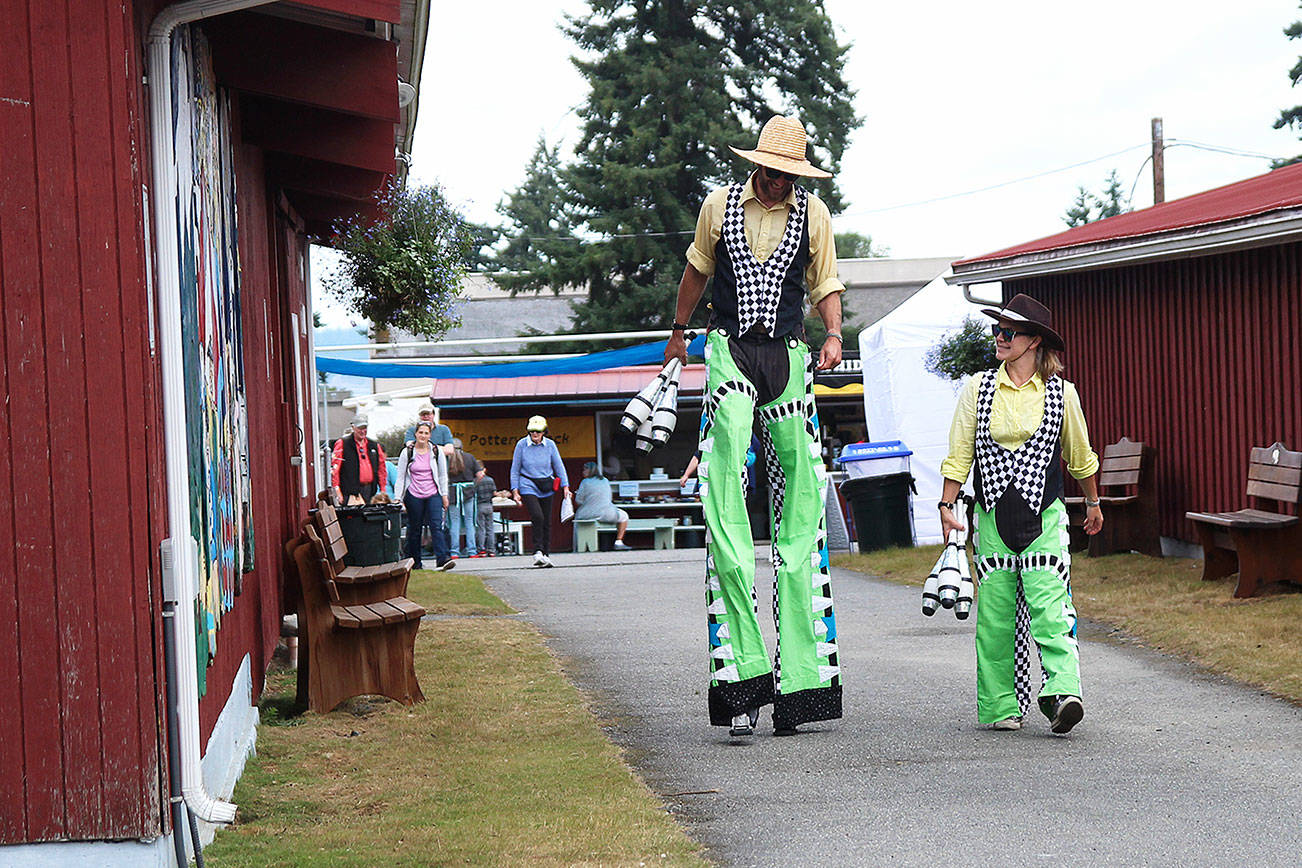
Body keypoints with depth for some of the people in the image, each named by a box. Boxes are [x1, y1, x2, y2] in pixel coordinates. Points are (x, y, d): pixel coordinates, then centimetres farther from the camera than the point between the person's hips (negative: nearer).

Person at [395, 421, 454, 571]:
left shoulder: (436, 451, 6)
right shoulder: (407, 452, 1)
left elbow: (443, 475, 12)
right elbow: (400, 477, 3)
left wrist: (444, 495, 8)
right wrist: (398, 498, -1)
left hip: (433, 494, 0)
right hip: (414, 496, 0)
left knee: (436, 526, -13)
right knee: (414, 529, 4)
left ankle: (442, 559, -22)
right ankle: (414, 563, 13)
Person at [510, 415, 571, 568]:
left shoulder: (550, 445, 0)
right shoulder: (522, 444, -5)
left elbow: (559, 466, 8)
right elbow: (515, 469, 2)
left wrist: (565, 486, 1)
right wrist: (515, 491, -1)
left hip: (546, 489, 3)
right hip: (528, 486, -3)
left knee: (547, 521, 4)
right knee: (537, 517, -22)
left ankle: (546, 555, 14)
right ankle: (538, 552, -18)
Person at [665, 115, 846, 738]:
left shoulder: (813, 214, 6)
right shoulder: (721, 205, 5)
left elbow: (825, 285, 13)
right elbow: (698, 270, 20)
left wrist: (833, 335, -6)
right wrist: (679, 331, 29)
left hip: (788, 356, 2)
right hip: (730, 352, -1)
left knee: (800, 488, -2)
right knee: (725, 485, -15)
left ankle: (798, 673, 1)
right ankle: (744, 660, -19)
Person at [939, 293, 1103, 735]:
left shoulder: (1061, 394, 2)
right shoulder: (978, 390, 4)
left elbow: (1080, 456, 15)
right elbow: (959, 454, 7)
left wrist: (1093, 503, 25)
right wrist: (947, 505, -1)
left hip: (1044, 516, -1)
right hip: (993, 516, 1)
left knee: (1049, 607, -15)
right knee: (995, 615, 1)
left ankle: (1062, 694, -22)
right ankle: (999, 706, 9)